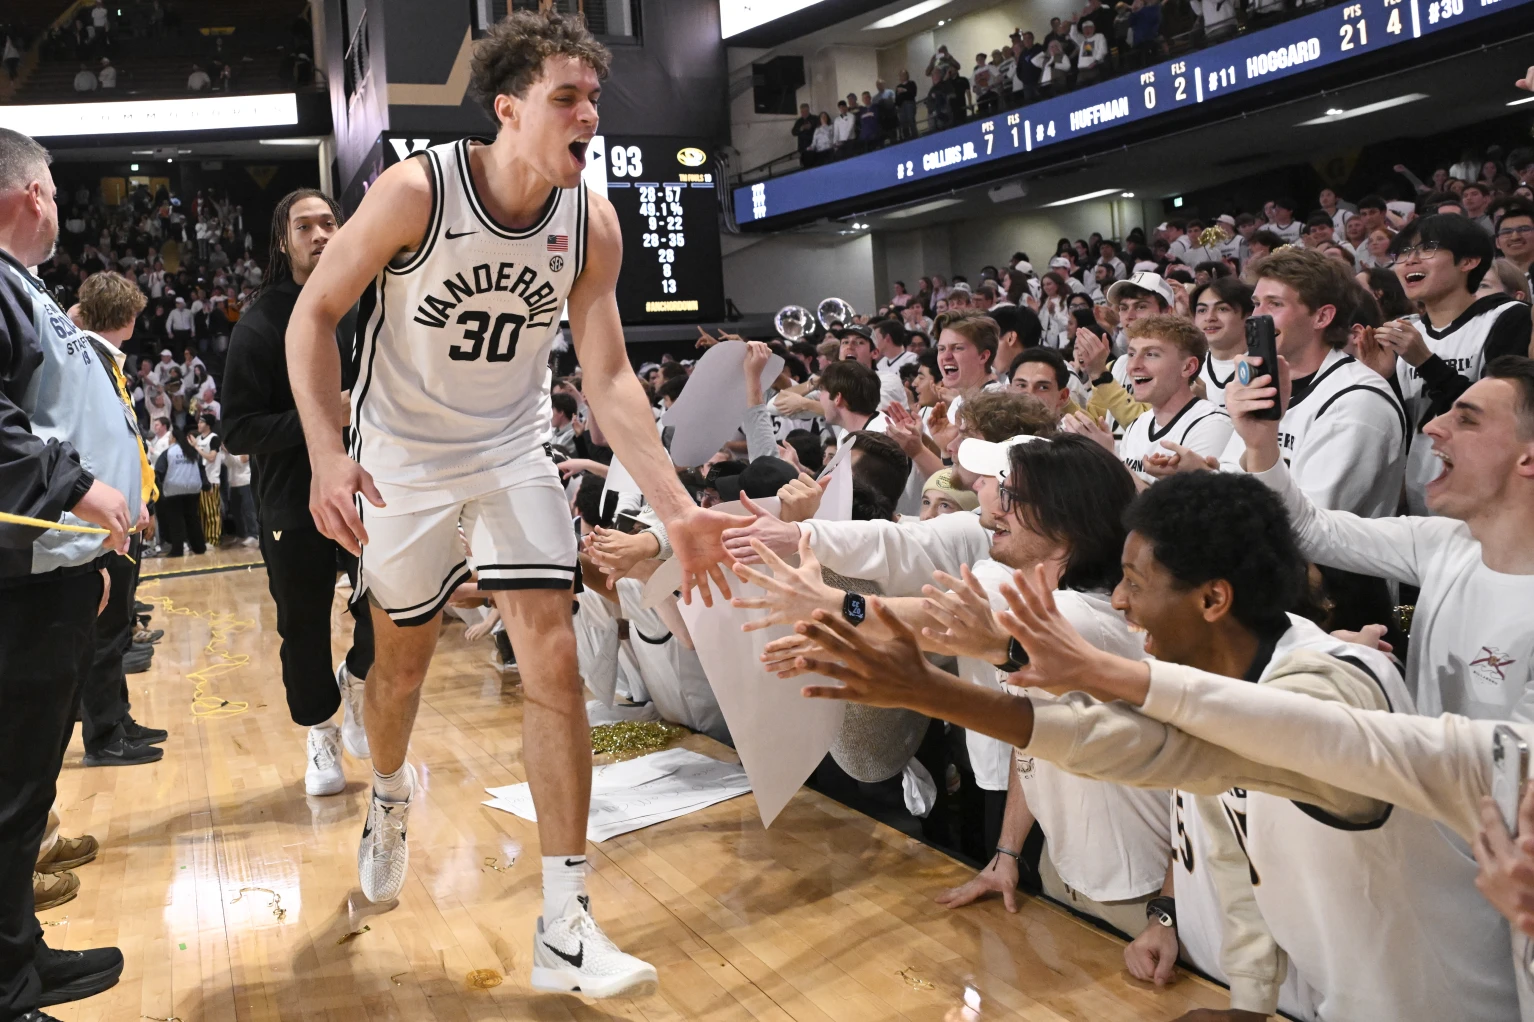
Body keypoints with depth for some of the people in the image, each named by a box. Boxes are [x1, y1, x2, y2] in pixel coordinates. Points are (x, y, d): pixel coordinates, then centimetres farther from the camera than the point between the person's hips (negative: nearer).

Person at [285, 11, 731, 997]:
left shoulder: (592, 223, -11)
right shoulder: (416, 189, -21)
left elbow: (610, 377, -9)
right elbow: (315, 312, -12)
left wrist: (679, 508, -18)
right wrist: (327, 453, -25)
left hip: (515, 455, 2)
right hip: (404, 461, -1)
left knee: (555, 662, -10)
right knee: (404, 660, 14)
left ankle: (566, 926, -2)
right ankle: (391, 791, 50)